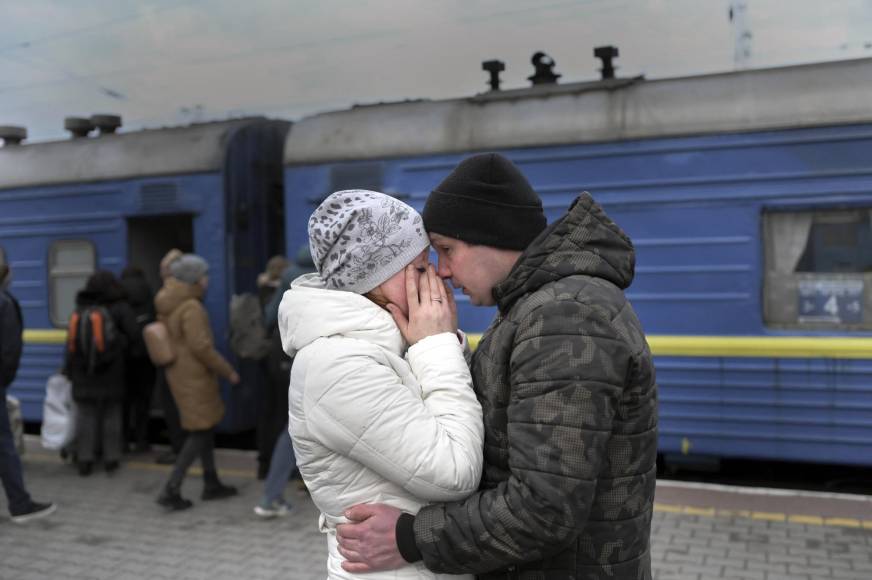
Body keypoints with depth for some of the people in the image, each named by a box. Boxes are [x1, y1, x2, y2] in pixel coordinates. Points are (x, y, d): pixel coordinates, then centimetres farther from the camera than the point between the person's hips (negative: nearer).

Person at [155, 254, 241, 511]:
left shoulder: (169, 307, 10)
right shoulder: (191, 308, -19)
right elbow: (201, 347, -23)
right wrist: (228, 371, -14)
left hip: (180, 373, 9)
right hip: (194, 377, -9)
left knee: (206, 428, 17)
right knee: (200, 432, -3)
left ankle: (211, 484, 25)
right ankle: (171, 490, -4)